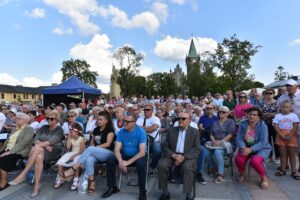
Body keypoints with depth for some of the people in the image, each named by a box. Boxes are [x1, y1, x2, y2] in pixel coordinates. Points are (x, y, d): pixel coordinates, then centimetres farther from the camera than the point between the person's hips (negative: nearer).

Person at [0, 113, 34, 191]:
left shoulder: (29, 129, -5)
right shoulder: (15, 129, 21)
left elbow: (23, 143, -16)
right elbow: (8, 140, 17)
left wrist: (10, 152, -21)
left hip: (19, 152, -7)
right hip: (7, 150, 7)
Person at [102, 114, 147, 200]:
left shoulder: (141, 131, -20)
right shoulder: (121, 132, -8)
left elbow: (142, 152, -25)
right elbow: (117, 149, -10)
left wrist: (128, 162, -31)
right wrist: (120, 161, -30)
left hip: (137, 155, -4)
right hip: (125, 154, 4)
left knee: (140, 163, -36)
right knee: (109, 160, -17)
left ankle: (142, 191, -14)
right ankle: (112, 187, 3)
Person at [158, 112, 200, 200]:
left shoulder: (195, 132, 5)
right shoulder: (171, 130, 10)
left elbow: (196, 149, -3)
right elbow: (165, 146, 6)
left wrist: (184, 157, -17)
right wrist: (174, 155, -13)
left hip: (188, 157, -2)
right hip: (172, 155, 2)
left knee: (187, 167, -33)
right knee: (162, 164, -25)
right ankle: (165, 192, -8)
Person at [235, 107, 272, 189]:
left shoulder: (263, 126, -13)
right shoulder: (242, 124, -3)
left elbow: (263, 142, -20)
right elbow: (239, 138, -7)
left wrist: (250, 150, -31)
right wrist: (243, 148, -27)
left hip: (261, 149, -2)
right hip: (246, 147, 3)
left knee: (255, 161, -33)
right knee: (239, 159, -26)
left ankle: (264, 177, 1)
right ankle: (242, 173, 10)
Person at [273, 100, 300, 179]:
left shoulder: (294, 115, 0)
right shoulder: (277, 116, 2)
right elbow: (276, 126, -4)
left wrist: (290, 136, -15)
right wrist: (281, 135, -15)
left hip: (291, 137, -1)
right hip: (281, 137, 1)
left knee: (292, 154, 5)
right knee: (283, 154, 8)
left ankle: (293, 172, 12)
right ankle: (283, 170, 16)